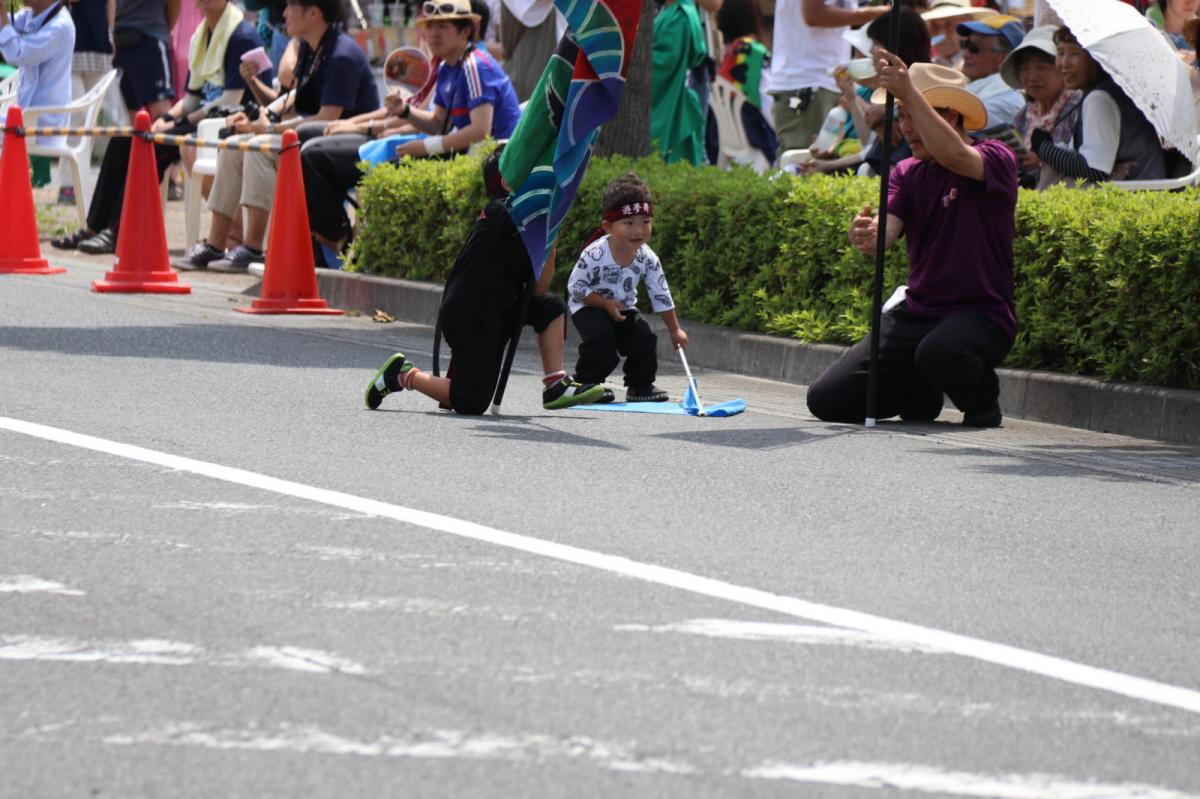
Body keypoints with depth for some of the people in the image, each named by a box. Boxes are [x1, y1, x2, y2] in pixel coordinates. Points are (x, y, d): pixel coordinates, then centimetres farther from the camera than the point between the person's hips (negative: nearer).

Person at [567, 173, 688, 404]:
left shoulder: (648, 259, -14)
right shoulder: (594, 255, -28)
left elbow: (661, 297, -4)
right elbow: (575, 287, -20)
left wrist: (675, 330, -1)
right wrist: (606, 304, -25)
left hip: (624, 309, 5)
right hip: (588, 307, -5)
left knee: (643, 338, -12)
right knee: (601, 338, -29)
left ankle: (640, 386, 8)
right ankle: (587, 382, -8)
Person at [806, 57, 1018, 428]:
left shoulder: (996, 158, -7)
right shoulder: (907, 174, 9)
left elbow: (954, 155, -30)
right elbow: (885, 231, -8)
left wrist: (909, 93, -32)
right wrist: (867, 237, -32)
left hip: (980, 314, -6)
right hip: (916, 312, 6)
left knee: (938, 353, -41)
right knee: (827, 400, -7)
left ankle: (982, 399, -6)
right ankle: (920, 394, 21)